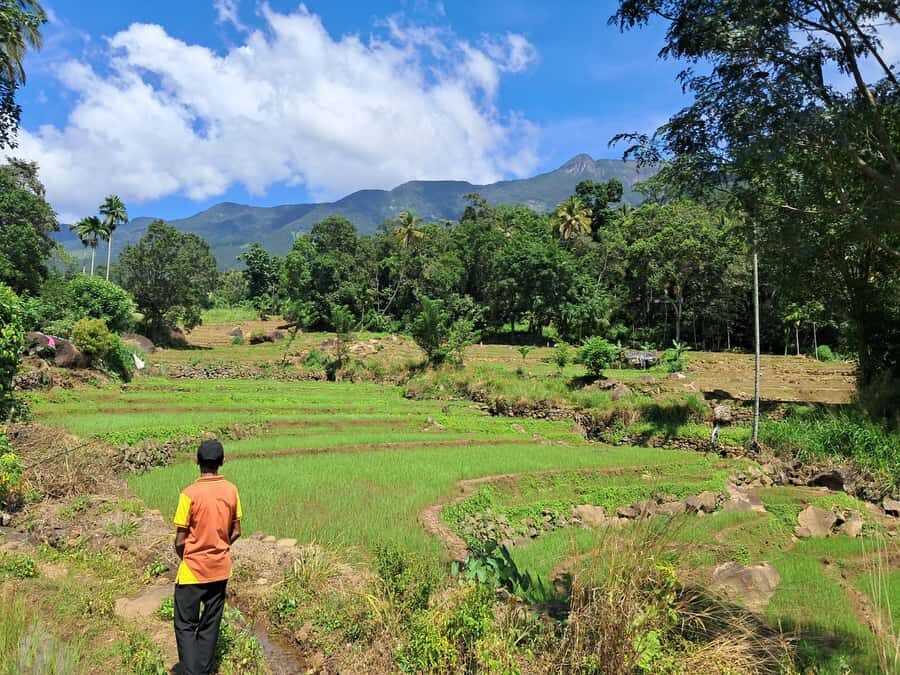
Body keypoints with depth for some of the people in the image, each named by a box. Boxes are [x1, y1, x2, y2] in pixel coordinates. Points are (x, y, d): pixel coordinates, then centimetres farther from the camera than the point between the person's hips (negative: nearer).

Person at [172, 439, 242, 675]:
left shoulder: (189, 494, -18)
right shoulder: (231, 490, -5)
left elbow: (180, 541, -12)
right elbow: (236, 532, 2)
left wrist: (186, 558, 7)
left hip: (193, 572, -4)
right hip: (221, 569, 4)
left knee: (186, 626, 9)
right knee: (210, 625, 16)